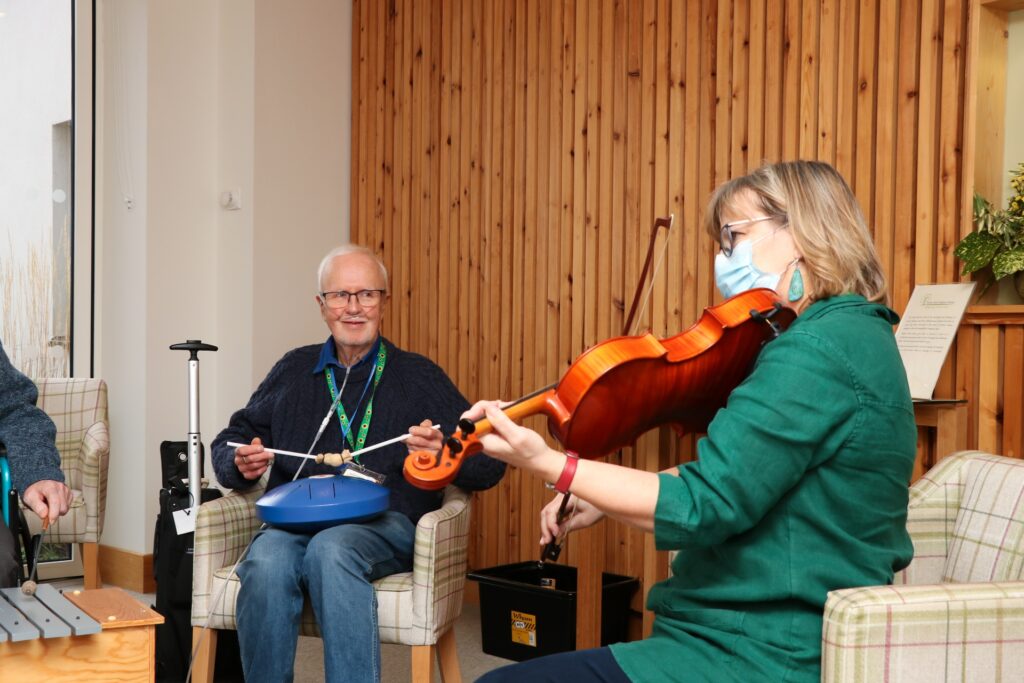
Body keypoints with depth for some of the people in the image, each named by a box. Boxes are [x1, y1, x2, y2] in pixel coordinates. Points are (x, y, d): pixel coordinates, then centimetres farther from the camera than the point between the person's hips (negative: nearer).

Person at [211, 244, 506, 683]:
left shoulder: (419, 376, 12)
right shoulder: (294, 370, 20)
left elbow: (490, 464, 8)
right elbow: (230, 440, 28)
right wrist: (241, 464, 4)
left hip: (386, 524, -2)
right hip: (297, 518, 2)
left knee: (331, 549, -36)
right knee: (266, 562, -32)